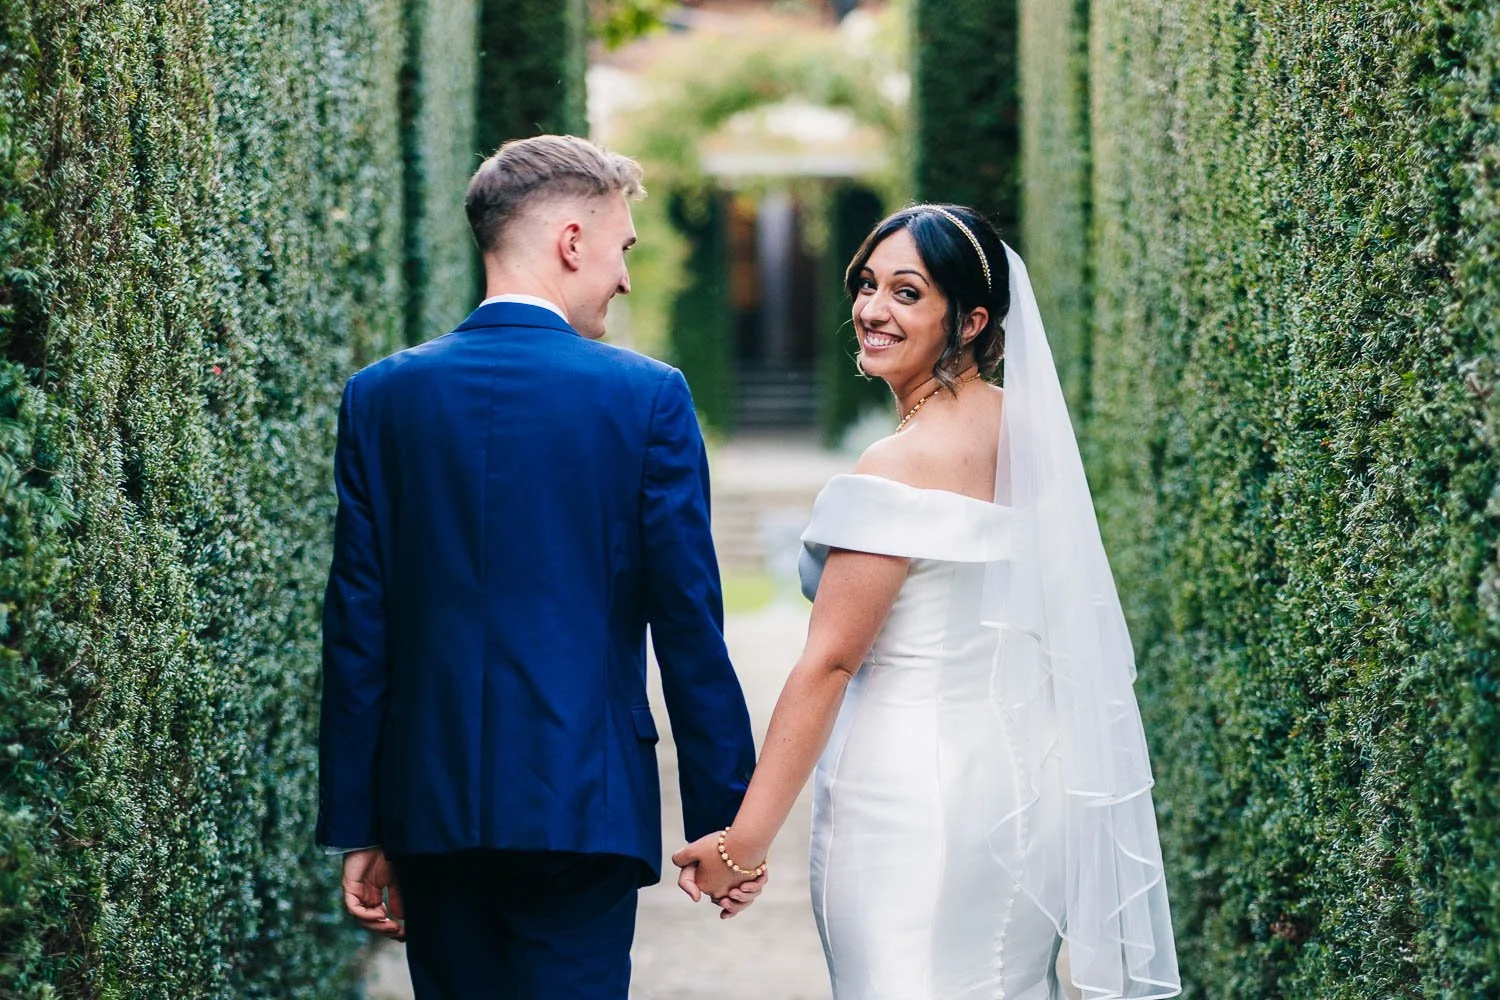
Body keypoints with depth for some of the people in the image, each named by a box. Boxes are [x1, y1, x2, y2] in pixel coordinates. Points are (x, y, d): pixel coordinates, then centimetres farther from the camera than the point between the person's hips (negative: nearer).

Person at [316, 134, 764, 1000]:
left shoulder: (381, 396, 3)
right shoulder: (648, 396, -5)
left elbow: (357, 629, 3)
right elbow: (690, 625, -6)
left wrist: (357, 829, 9)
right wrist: (726, 819, 2)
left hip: (430, 801, 3)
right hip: (583, 800, -3)